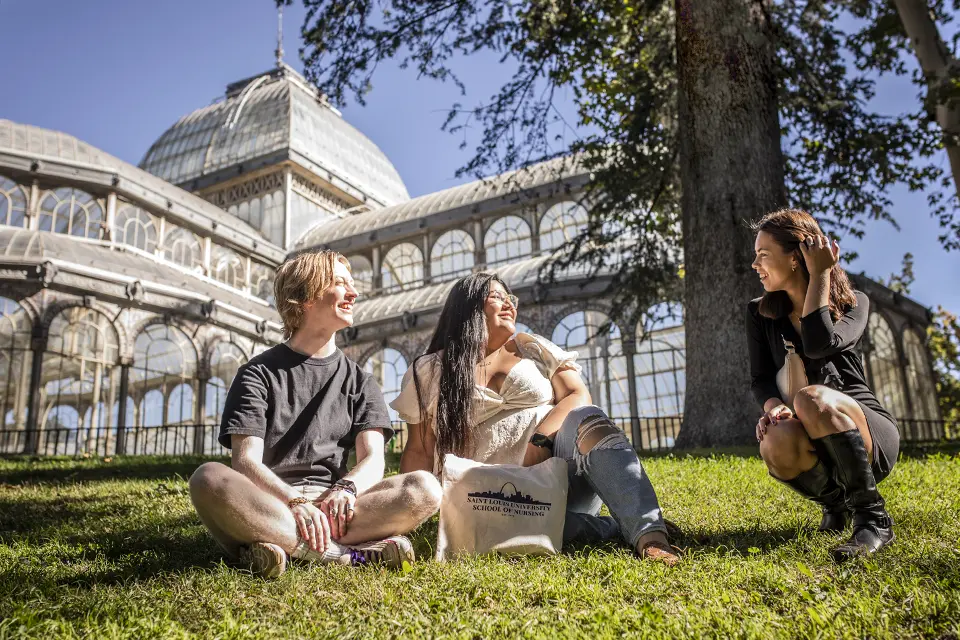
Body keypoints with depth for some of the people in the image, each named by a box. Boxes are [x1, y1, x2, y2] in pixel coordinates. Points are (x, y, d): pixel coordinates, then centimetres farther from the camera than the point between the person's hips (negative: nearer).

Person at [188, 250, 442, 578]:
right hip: (269, 505, -2)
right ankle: (347, 552, -32)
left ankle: (281, 545, -29)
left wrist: (347, 489, -22)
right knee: (209, 479, -34)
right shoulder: (259, 373, 5)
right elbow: (245, 461, -8)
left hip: (331, 505, 3)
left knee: (424, 488, -23)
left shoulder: (359, 381, 14)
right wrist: (295, 502, -26)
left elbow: (373, 460, 2)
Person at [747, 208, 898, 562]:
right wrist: (774, 407, -26)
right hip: (814, 440, 3)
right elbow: (761, 379, -3)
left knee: (810, 398, -36)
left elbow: (819, 344, -23)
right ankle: (834, 502, 0)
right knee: (777, 443, -36)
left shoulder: (854, 304, -1)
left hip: (868, 433, -3)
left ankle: (872, 515, -20)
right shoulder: (760, 313, 6)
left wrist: (820, 274, -14)